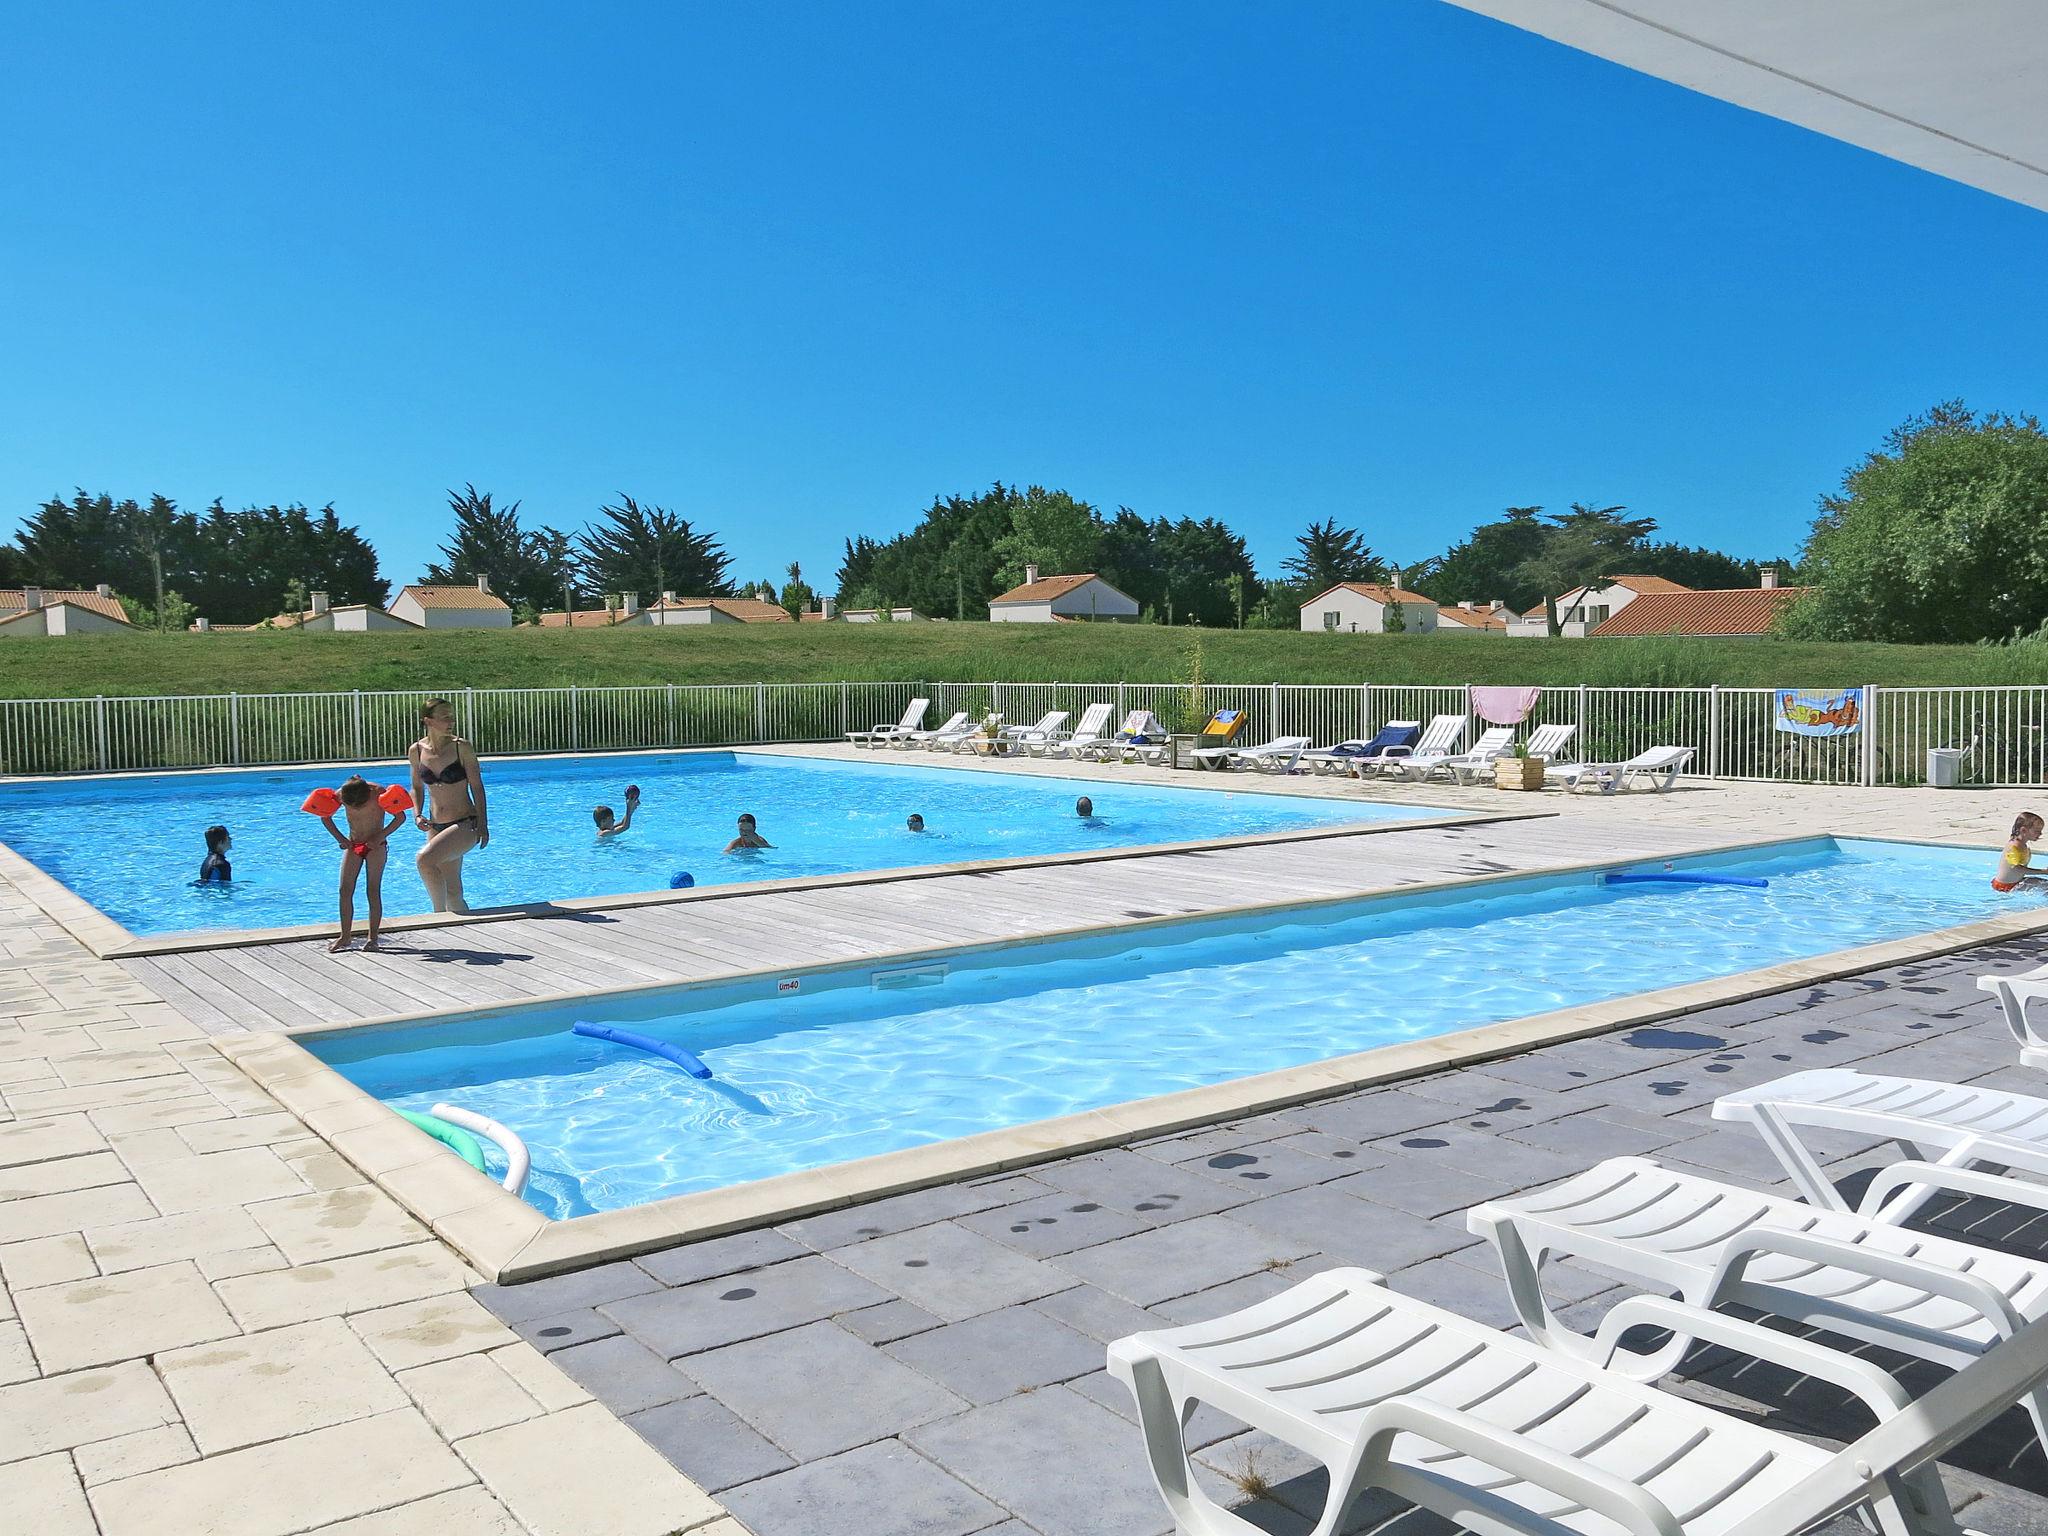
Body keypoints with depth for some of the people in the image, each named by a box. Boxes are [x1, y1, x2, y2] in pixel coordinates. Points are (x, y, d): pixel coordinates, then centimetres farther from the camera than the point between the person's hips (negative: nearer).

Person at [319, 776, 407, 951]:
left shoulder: (378, 793, -21)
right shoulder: (340, 795, -13)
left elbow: (400, 816, -12)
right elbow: (325, 817, 5)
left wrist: (380, 837, -21)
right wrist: (340, 838, -8)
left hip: (375, 846, -3)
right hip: (352, 845, 3)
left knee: (373, 891, -5)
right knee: (345, 890, -2)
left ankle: (373, 937, 1)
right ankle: (345, 936, 6)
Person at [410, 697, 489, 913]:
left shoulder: (461, 747, -10)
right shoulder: (417, 750, 2)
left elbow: (477, 787, -6)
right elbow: (417, 788, 14)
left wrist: (483, 825, -9)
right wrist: (418, 815, -2)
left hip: (465, 824, -5)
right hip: (436, 826, 5)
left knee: (425, 858, -27)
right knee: (452, 891, 6)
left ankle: (440, 912, -10)